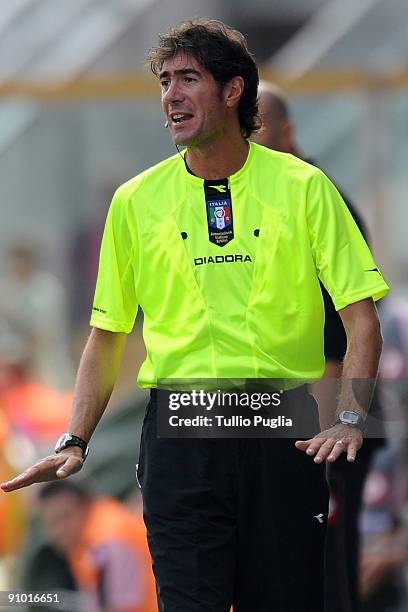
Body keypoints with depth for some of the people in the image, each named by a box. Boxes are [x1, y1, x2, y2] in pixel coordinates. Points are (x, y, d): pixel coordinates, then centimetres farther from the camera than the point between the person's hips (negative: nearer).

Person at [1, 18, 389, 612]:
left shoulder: (303, 187, 2)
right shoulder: (136, 200, 6)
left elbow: (360, 315, 0)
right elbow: (108, 334, 11)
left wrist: (349, 418, -14)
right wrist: (75, 442, 1)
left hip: (282, 429, 0)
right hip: (179, 431, 0)